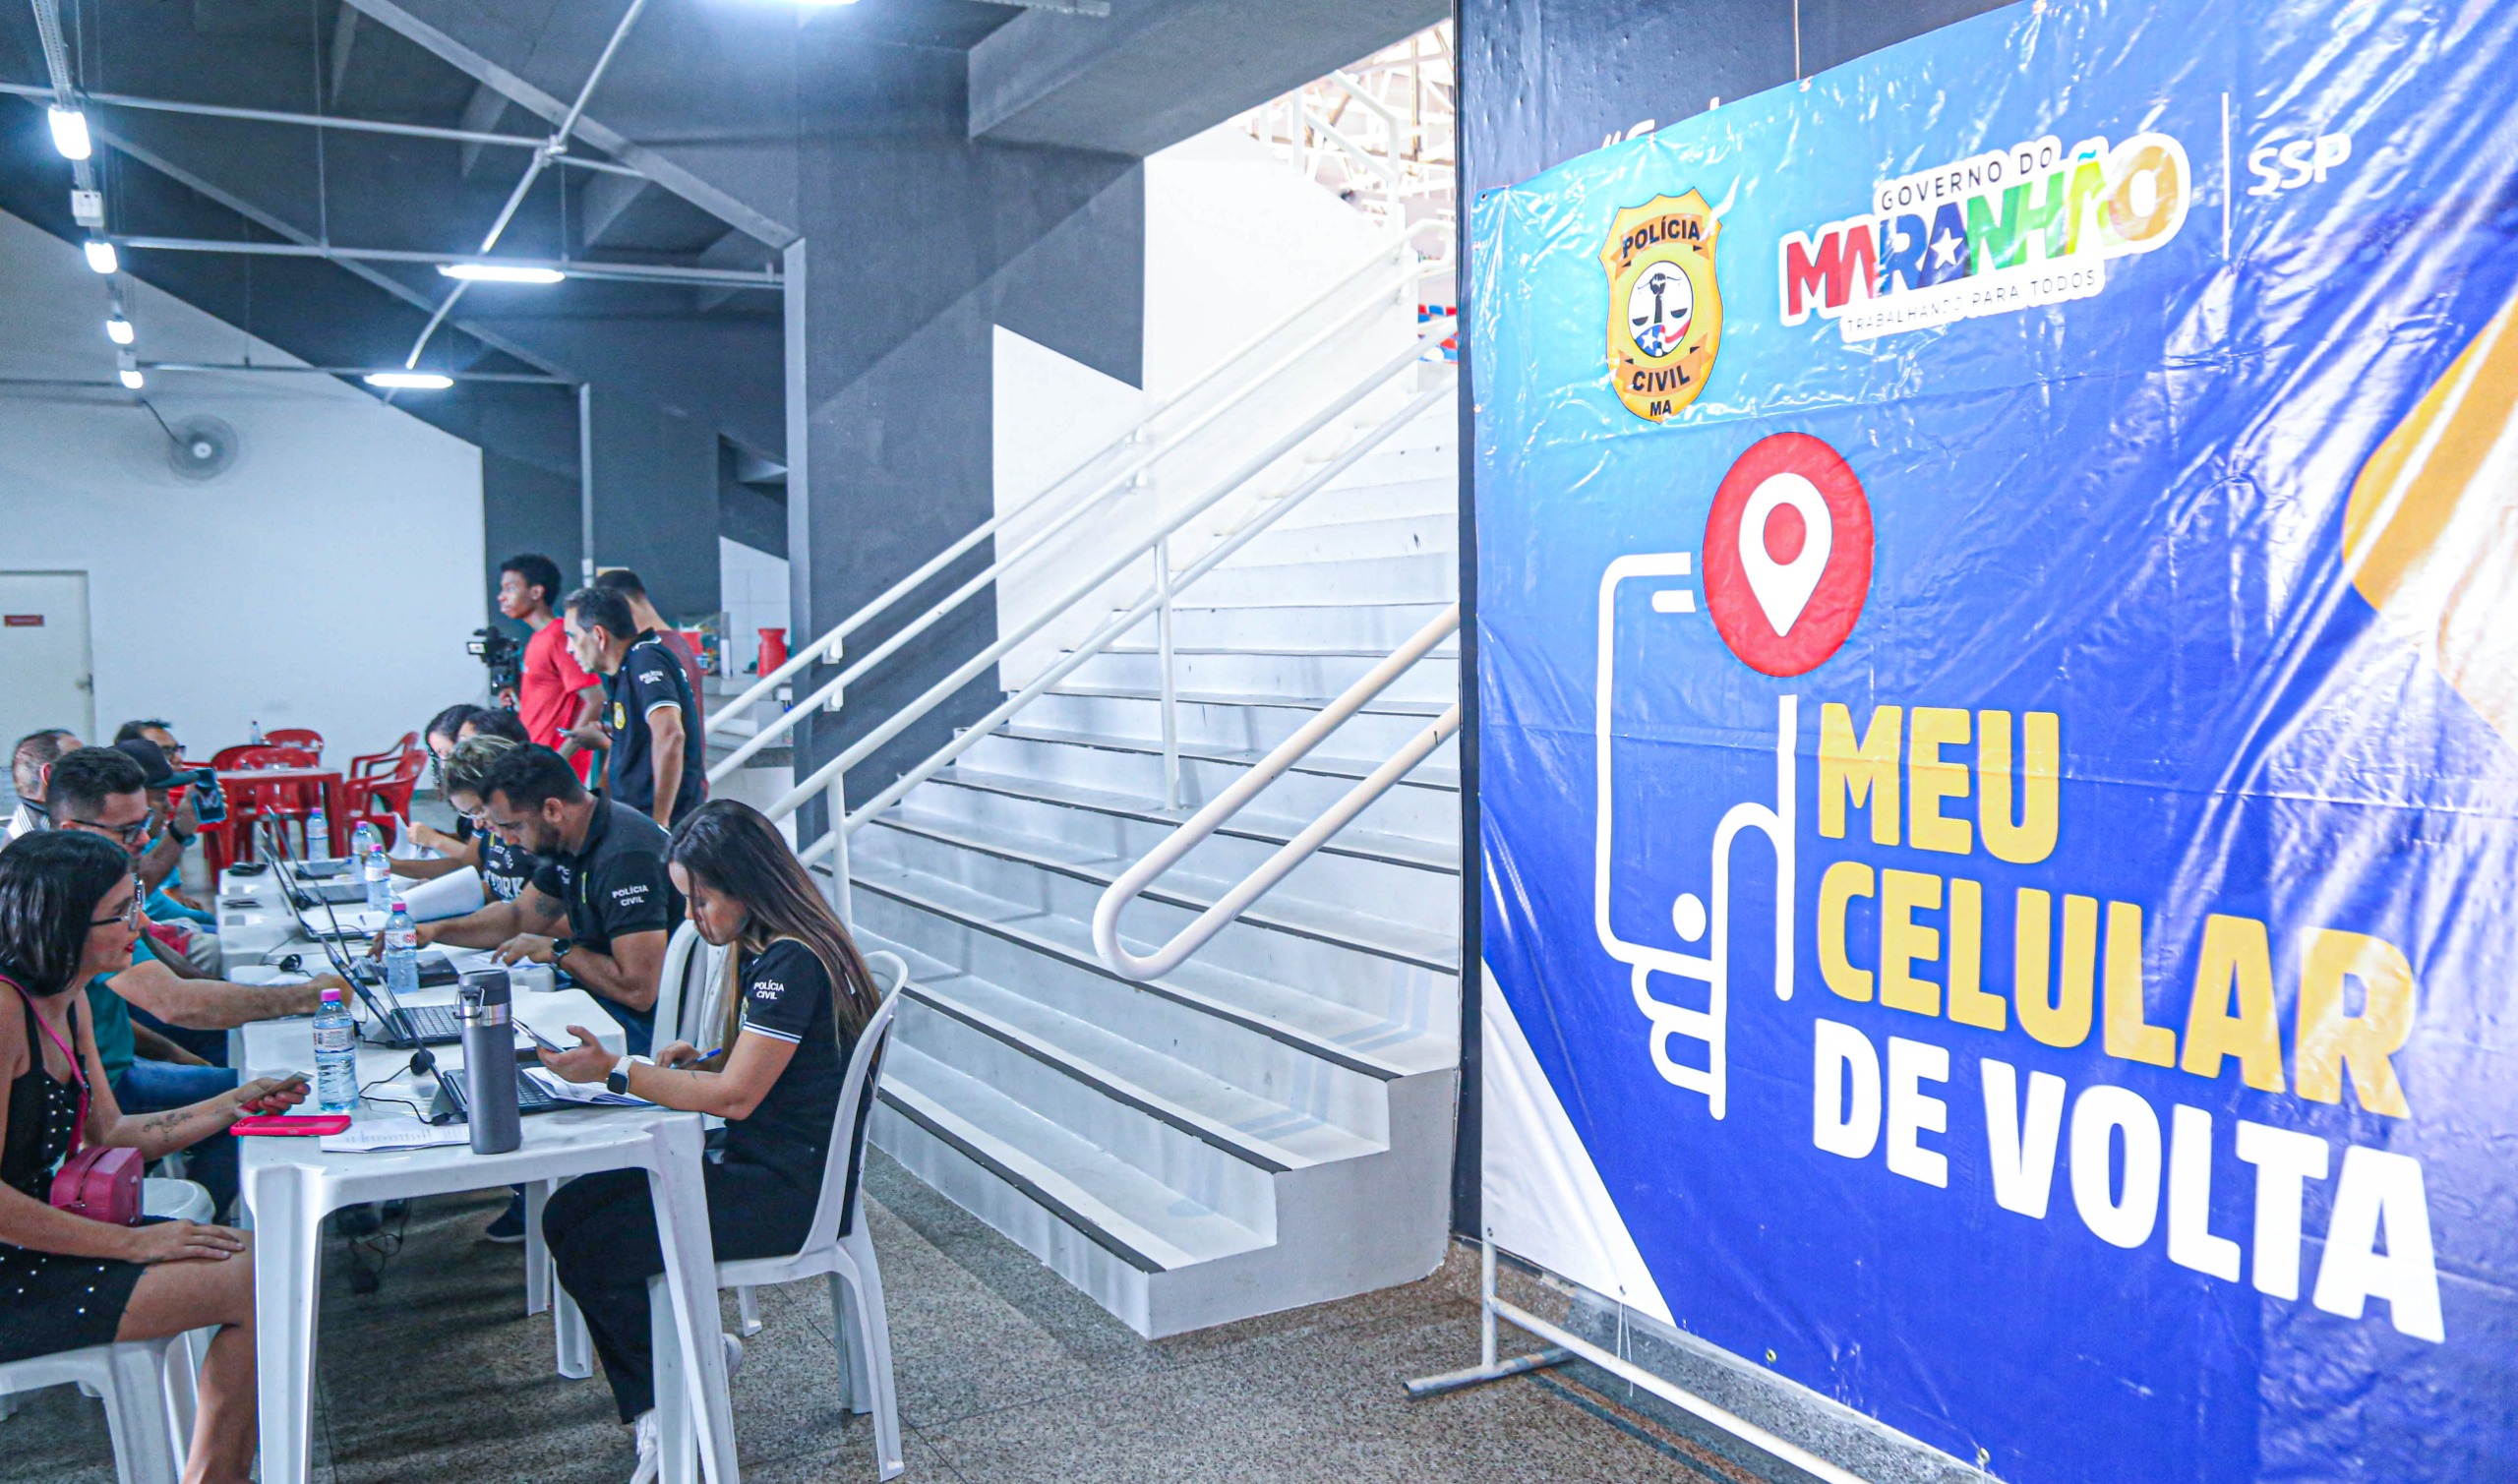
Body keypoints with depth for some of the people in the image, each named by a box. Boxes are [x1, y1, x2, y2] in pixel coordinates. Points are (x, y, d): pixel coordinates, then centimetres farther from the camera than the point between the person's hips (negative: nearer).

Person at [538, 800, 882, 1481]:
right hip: (757, 1167, 11)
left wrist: (614, 1070, -19)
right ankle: (654, 1411, 3)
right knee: (568, 1213, 2)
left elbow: (735, 1095, -22)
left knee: (589, 1252, -14)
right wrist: (698, 1060, 3)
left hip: (787, 1189, -11)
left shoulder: (792, 963, -22)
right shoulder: (763, 951, 10)